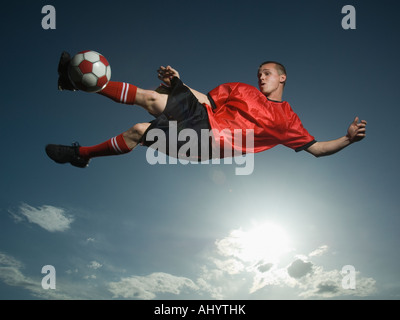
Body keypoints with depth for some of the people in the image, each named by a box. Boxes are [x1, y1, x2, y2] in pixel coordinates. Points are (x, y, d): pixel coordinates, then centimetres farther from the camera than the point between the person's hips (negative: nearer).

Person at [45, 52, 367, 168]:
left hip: (208, 144, -4)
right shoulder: (242, 89, 20)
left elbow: (315, 148, 6)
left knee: (139, 131, -19)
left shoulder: (286, 119, 8)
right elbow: (205, 99, 19)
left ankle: (80, 154, -3)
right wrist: (178, 82, 6)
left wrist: (348, 138, -9)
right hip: (201, 116, 5)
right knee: (150, 97, -18)